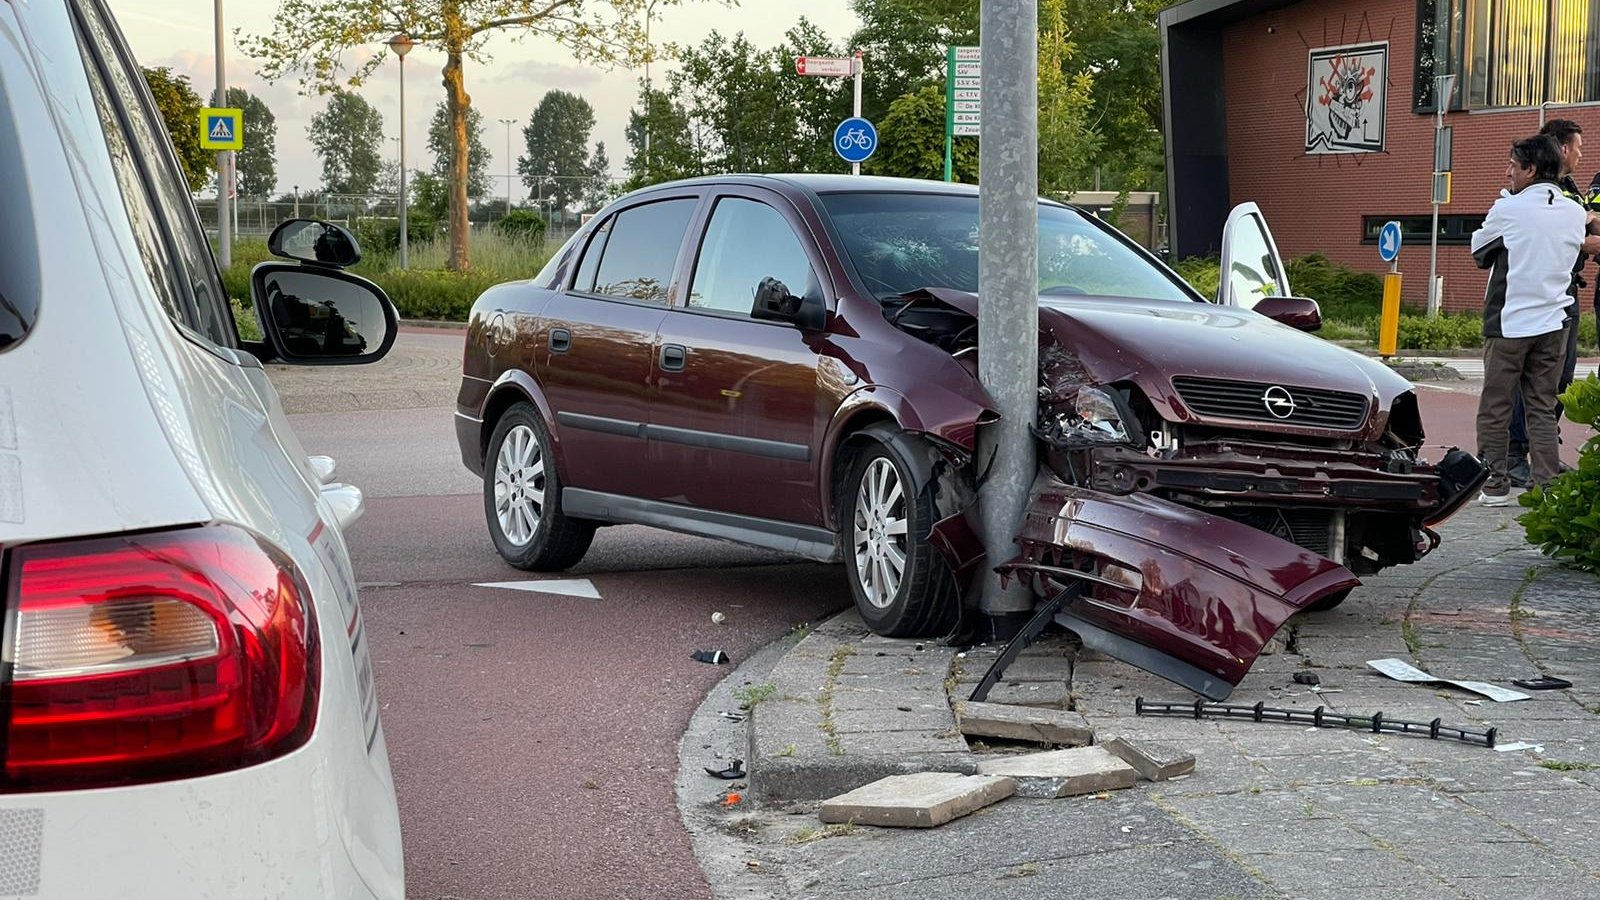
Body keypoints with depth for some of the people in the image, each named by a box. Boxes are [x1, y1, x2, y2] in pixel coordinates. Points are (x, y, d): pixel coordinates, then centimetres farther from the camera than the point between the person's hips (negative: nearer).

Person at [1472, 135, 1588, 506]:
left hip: (1510, 322, -4)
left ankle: (1494, 484, 5)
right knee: (1543, 409, 9)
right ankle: (1546, 486, 4)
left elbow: (1479, 251, 5)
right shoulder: (1575, 213, 5)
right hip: (1553, 323, 4)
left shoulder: (1508, 210, -9)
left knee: (1495, 407, 5)